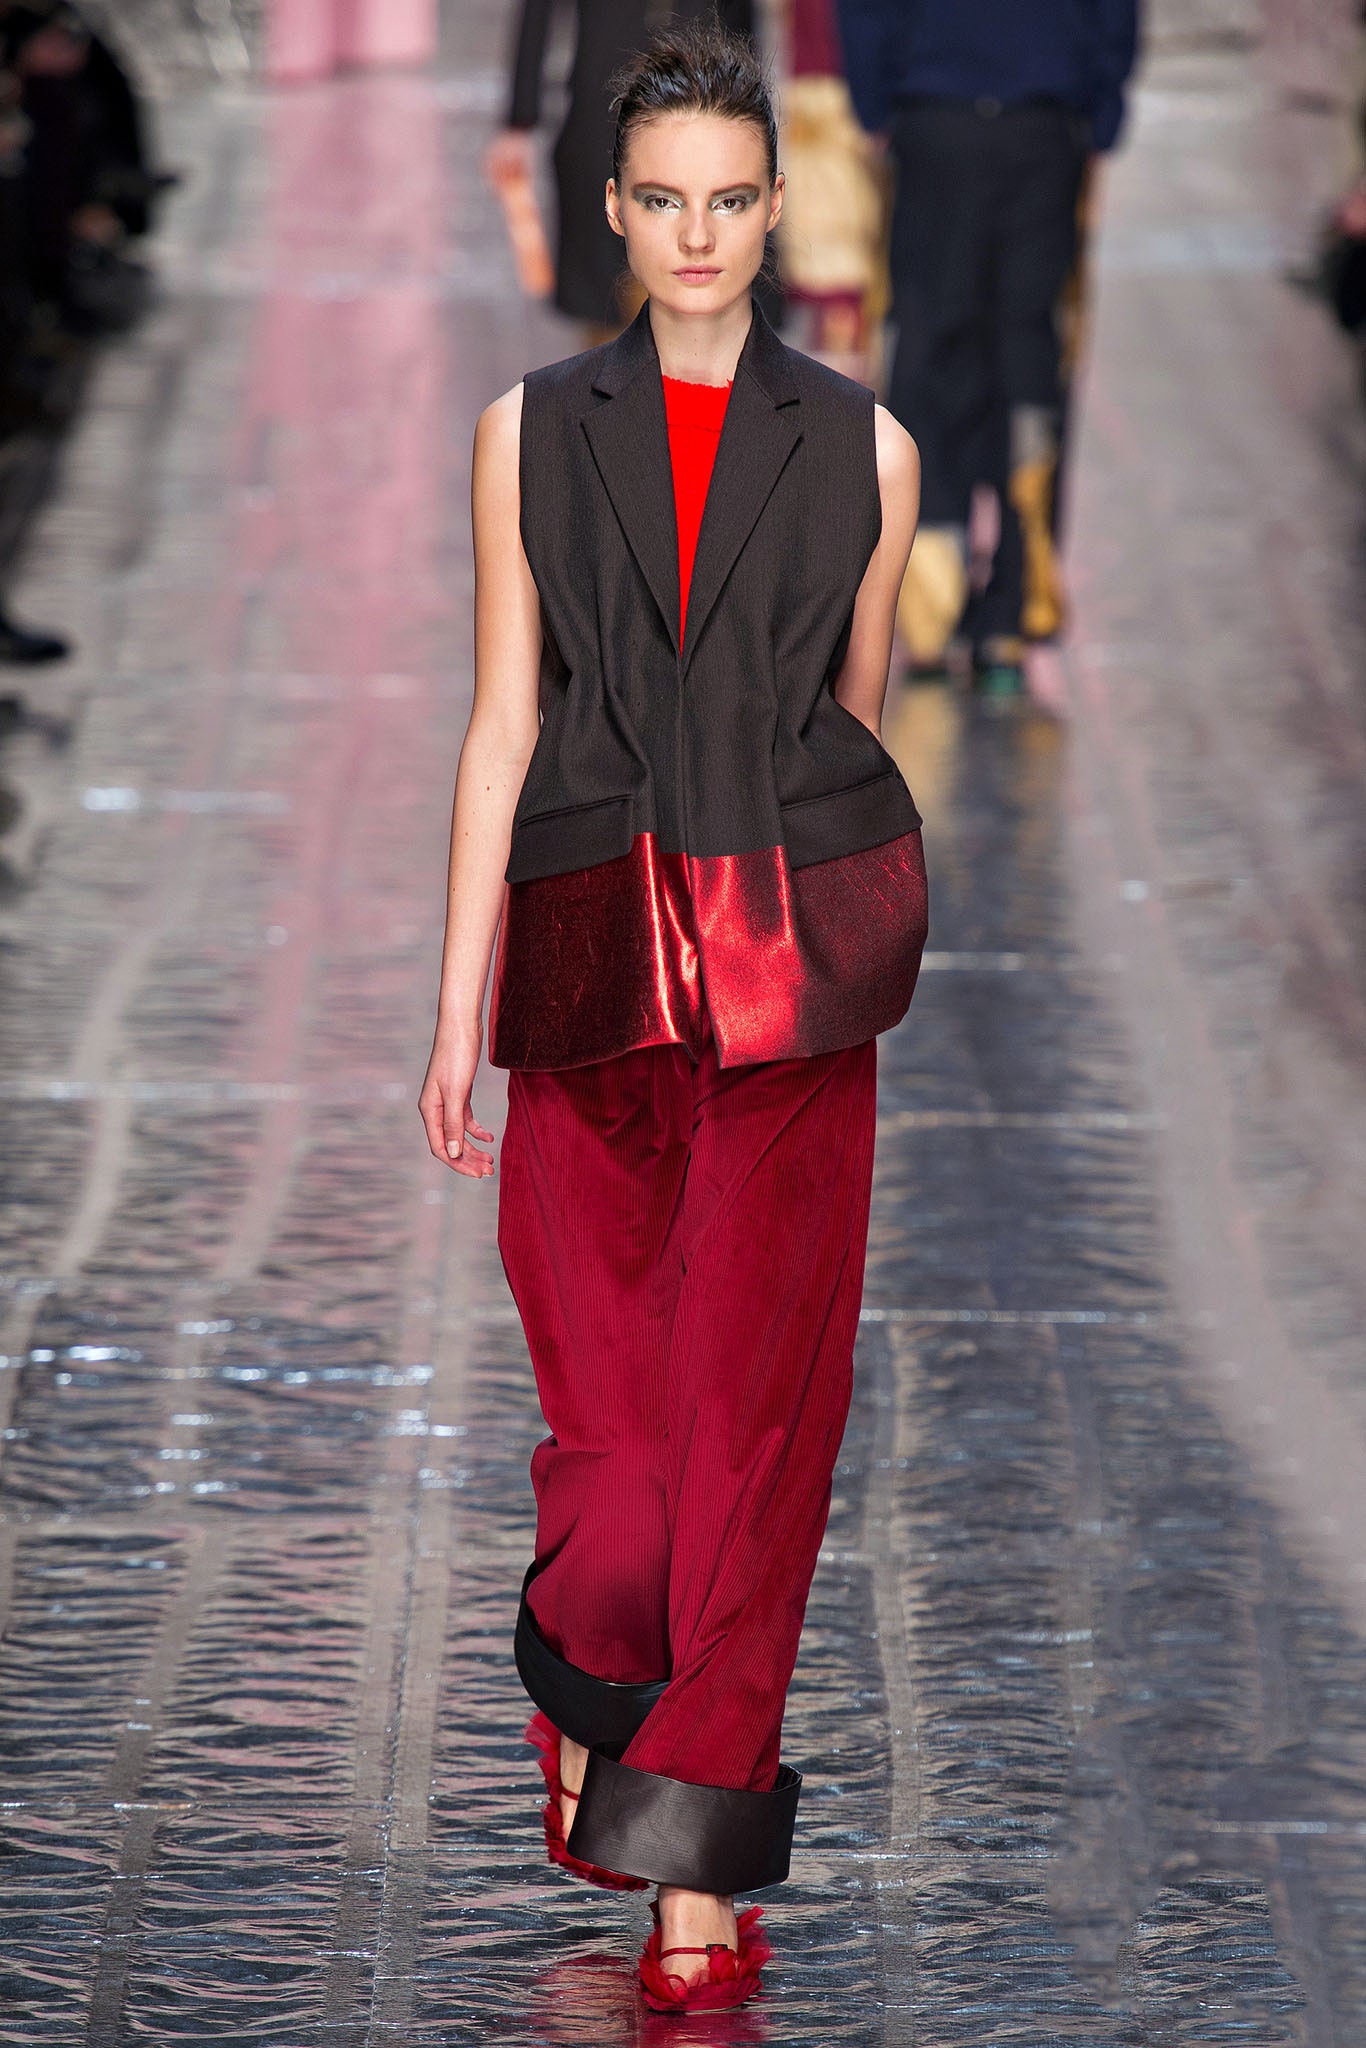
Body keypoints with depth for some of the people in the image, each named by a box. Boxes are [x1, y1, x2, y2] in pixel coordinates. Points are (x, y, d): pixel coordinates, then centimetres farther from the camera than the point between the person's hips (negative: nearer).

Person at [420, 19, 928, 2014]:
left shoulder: (862, 448, 6)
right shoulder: (533, 433, 6)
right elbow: (502, 728, 4)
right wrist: (461, 1008, 0)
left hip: (798, 957, 0)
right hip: (596, 949, 0)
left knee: (759, 1394, -5)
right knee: (608, 1381, 2)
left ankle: (698, 1858, 1)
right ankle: (589, 1678, 35)